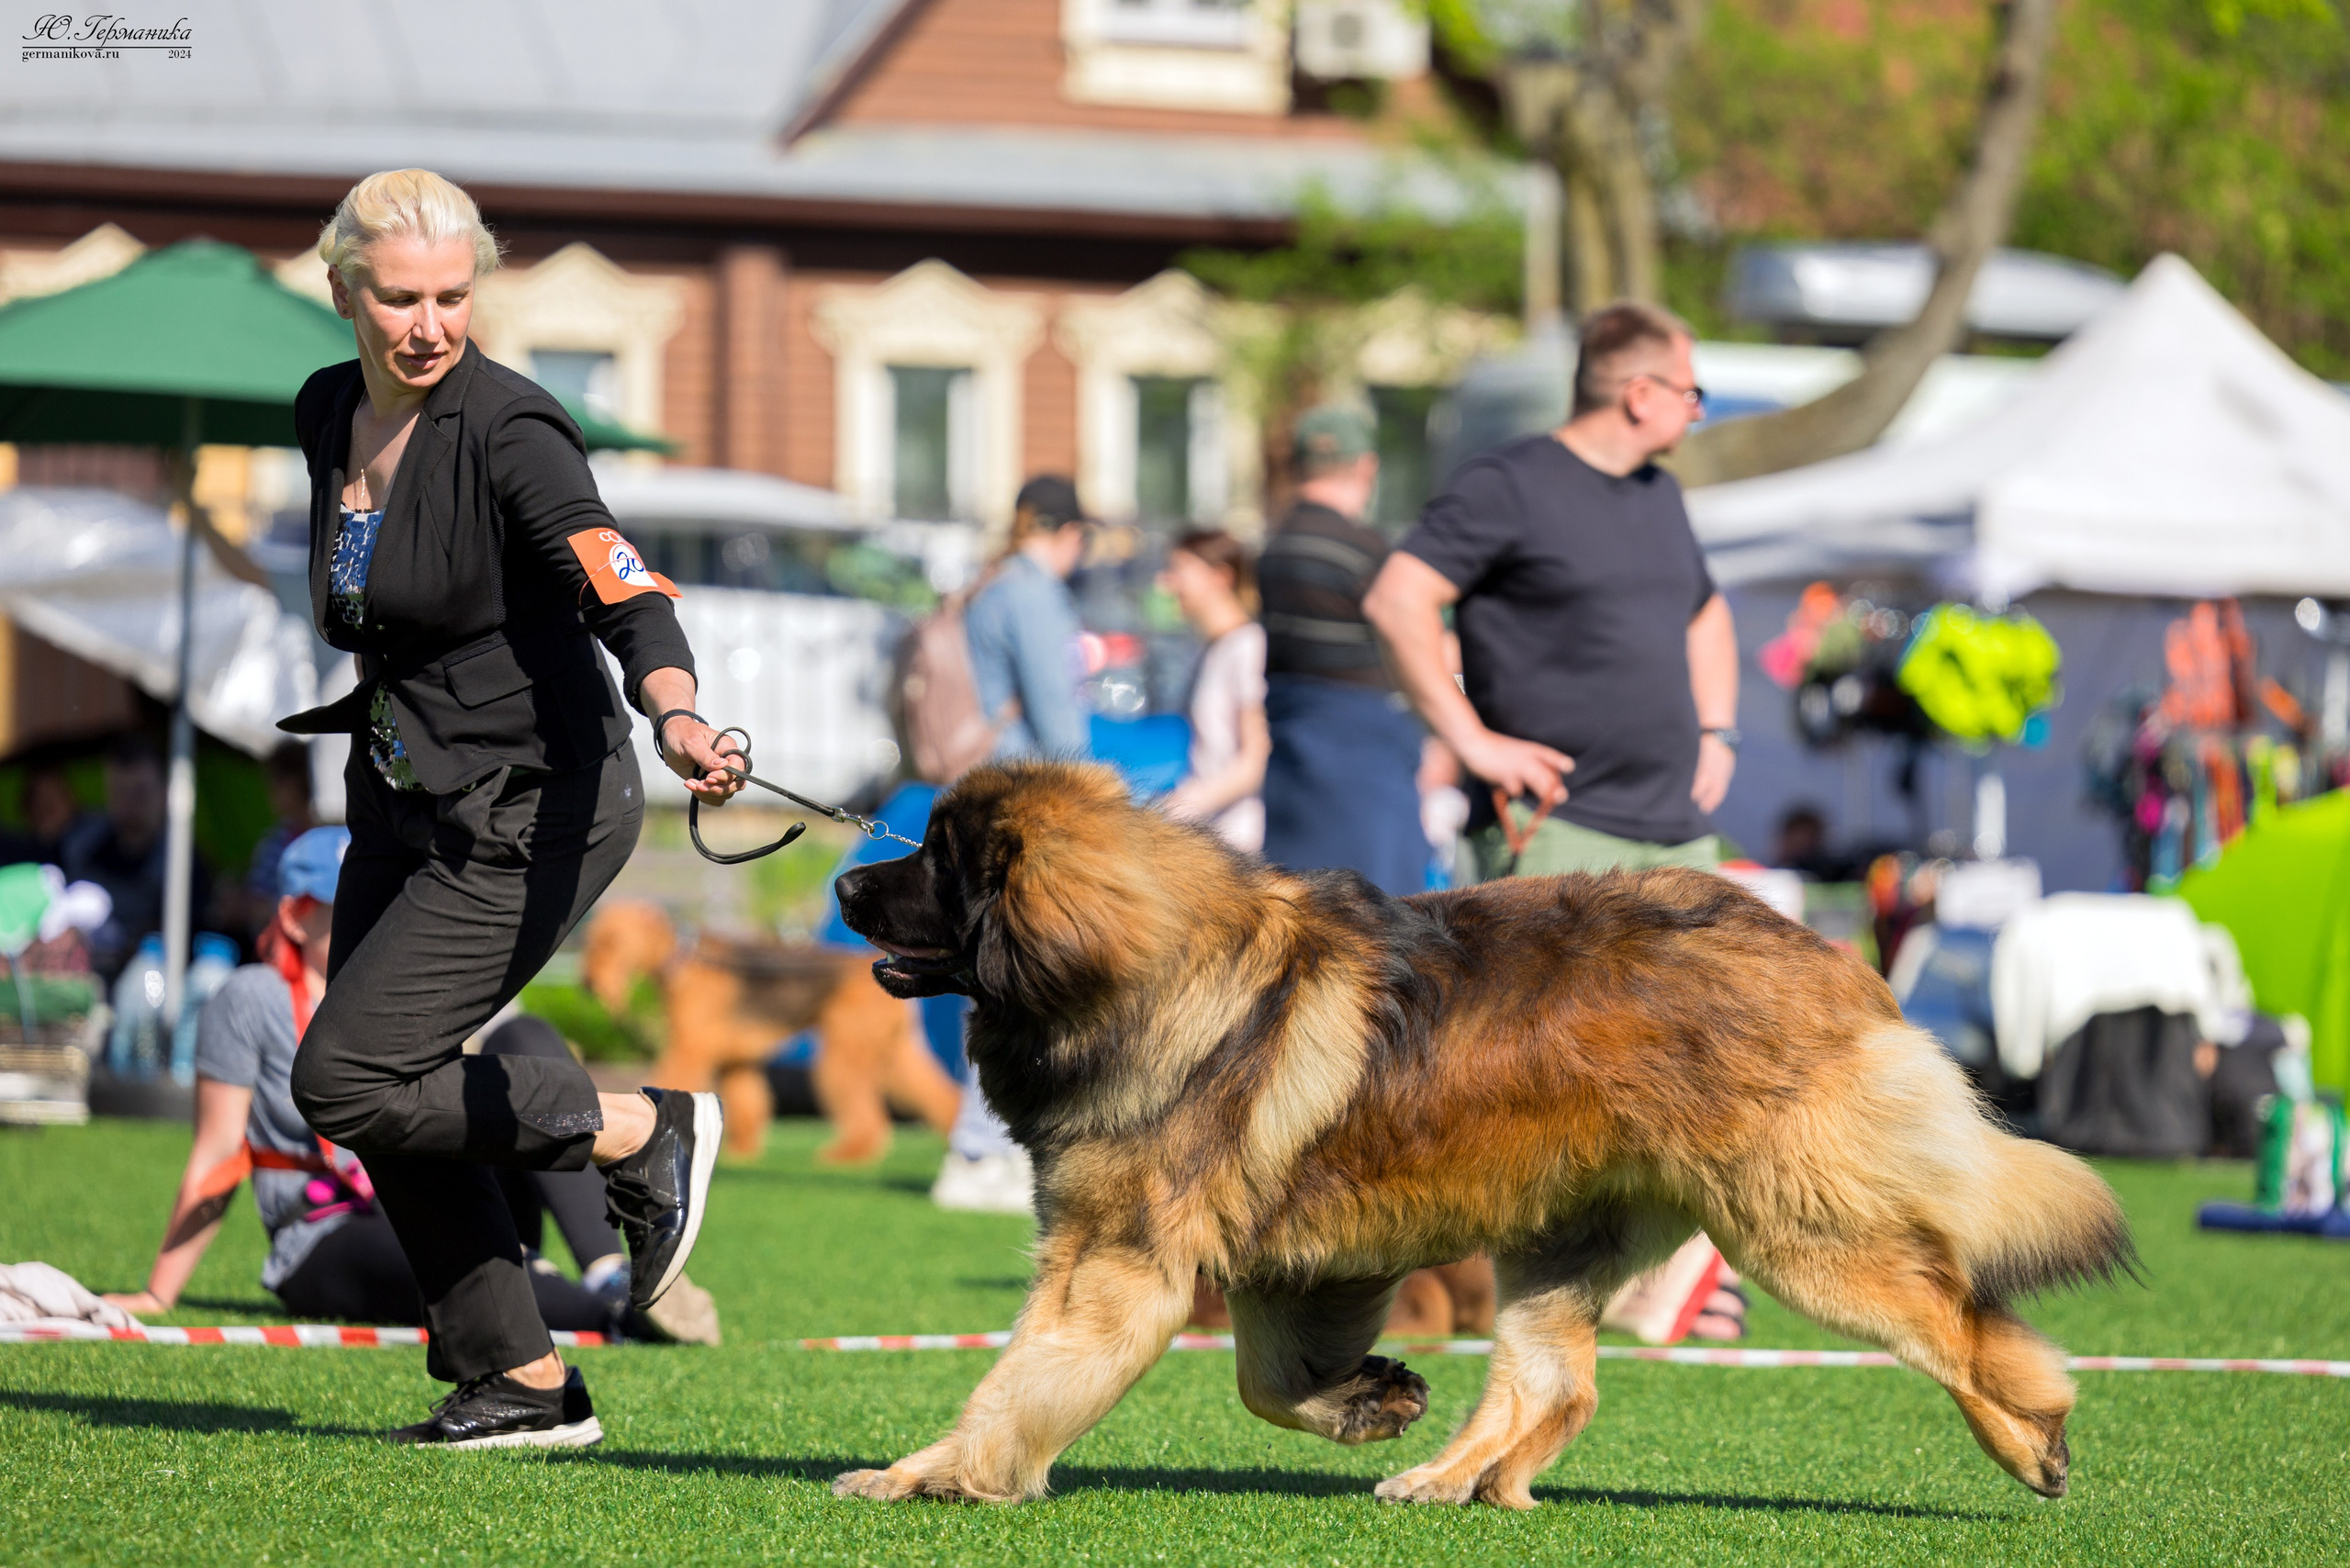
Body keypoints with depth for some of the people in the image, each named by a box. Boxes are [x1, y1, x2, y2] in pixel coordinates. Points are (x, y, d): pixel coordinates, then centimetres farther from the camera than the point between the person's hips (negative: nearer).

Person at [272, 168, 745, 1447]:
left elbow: (626, 596, -34)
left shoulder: (507, 433, -21)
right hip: (402, 804, 8)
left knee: (346, 1079, -14)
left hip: (528, 813, -8)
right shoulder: (329, 415, 2)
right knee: (388, 1105, 7)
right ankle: (521, 1383, 19)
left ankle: (645, 1136, 2)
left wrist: (675, 718, -51)